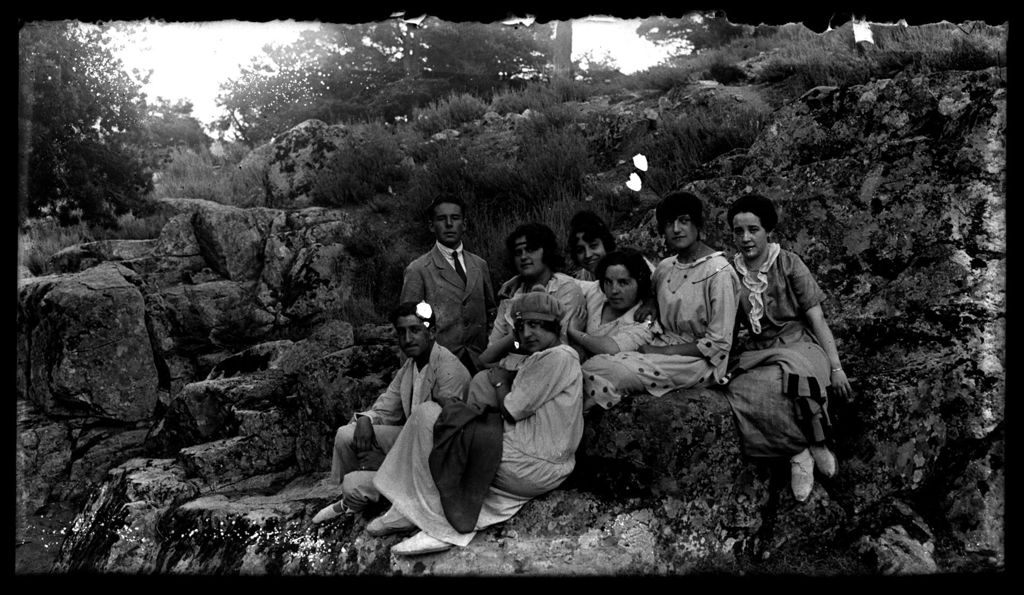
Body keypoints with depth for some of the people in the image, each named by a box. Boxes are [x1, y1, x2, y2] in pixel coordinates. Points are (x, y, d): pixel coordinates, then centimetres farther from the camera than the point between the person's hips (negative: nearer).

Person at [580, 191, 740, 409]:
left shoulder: (719, 272, -12)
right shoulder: (665, 267, 9)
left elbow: (718, 344, -14)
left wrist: (660, 351, -14)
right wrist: (648, 303, 6)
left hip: (698, 361, -6)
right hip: (661, 347, 7)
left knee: (610, 374, -27)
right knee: (591, 366, -20)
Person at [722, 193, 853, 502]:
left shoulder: (789, 264, -1)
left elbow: (817, 319, -2)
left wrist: (836, 367, -7)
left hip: (798, 346, -2)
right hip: (757, 354, 3)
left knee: (791, 379, -39)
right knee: (741, 392, -32)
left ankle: (804, 450, -15)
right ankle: (801, 452, -18)